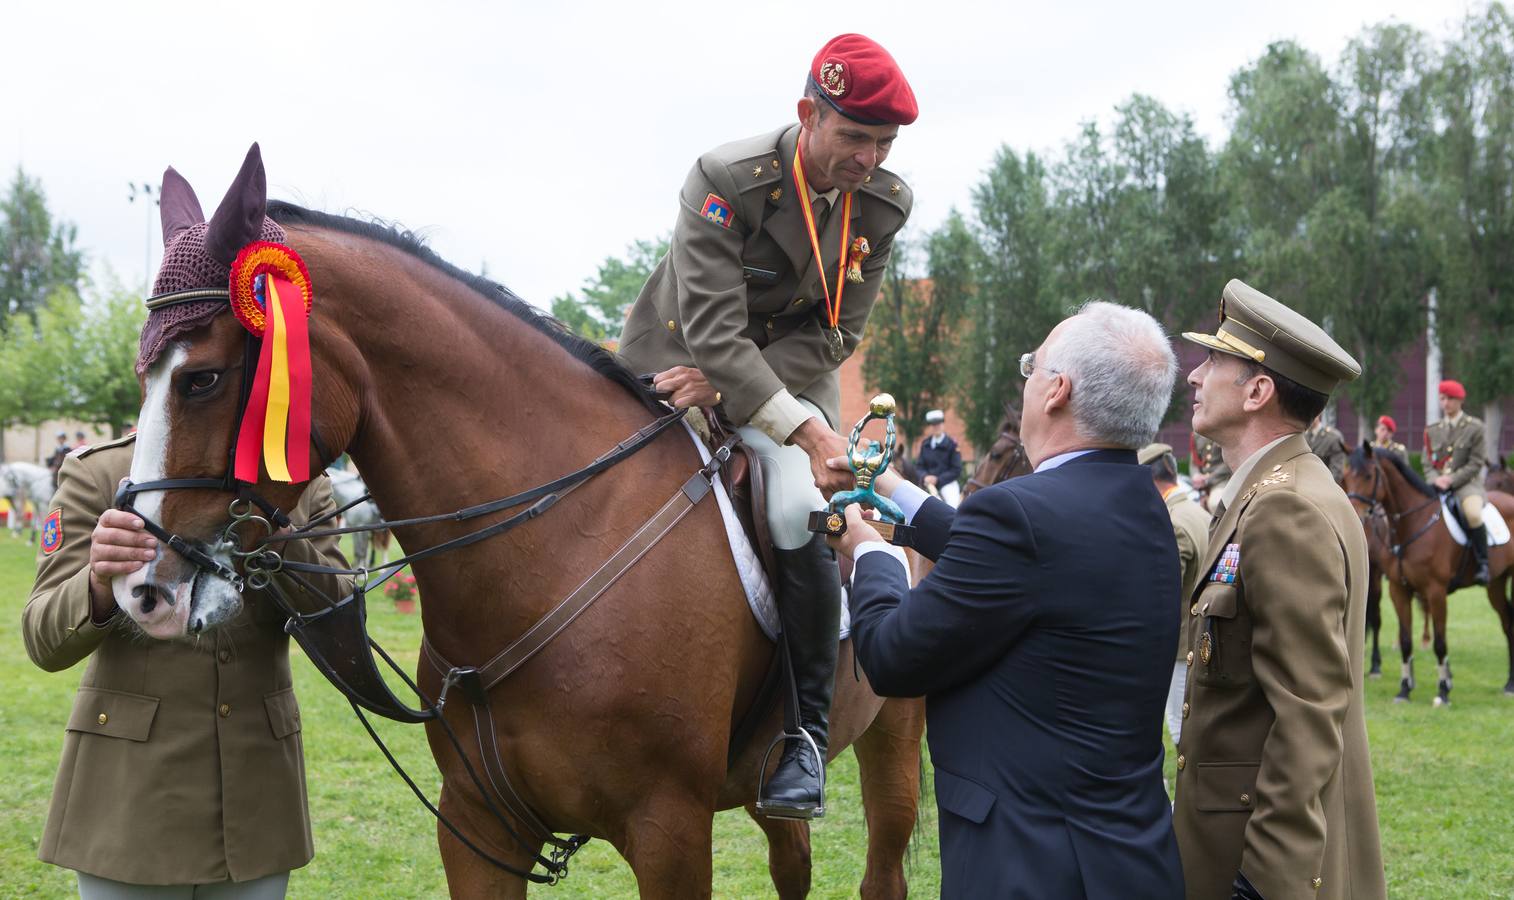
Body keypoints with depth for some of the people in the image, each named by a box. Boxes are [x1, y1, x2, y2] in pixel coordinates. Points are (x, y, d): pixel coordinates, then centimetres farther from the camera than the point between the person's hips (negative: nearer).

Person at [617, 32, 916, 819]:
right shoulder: (725, 180, -24)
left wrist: (724, 387, -24)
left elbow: (835, 334, -10)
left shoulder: (885, 203, -11)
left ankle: (804, 736, -10)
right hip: (677, 365, -1)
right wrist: (810, 436, -39)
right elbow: (714, 332, -30)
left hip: (792, 374, 1)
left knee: (805, 526, -23)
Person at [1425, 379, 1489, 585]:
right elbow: (1428, 463, 13)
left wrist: (1452, 480, -17)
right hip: (1439, 483, 5)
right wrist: (1436, 479, -9)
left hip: (1467, 483, -5)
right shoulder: (1433, 431, 14)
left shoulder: (1475, 427, 1)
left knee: (1473, 513, -35)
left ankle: (1483, 564, -23)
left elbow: (1476, 463, -5)